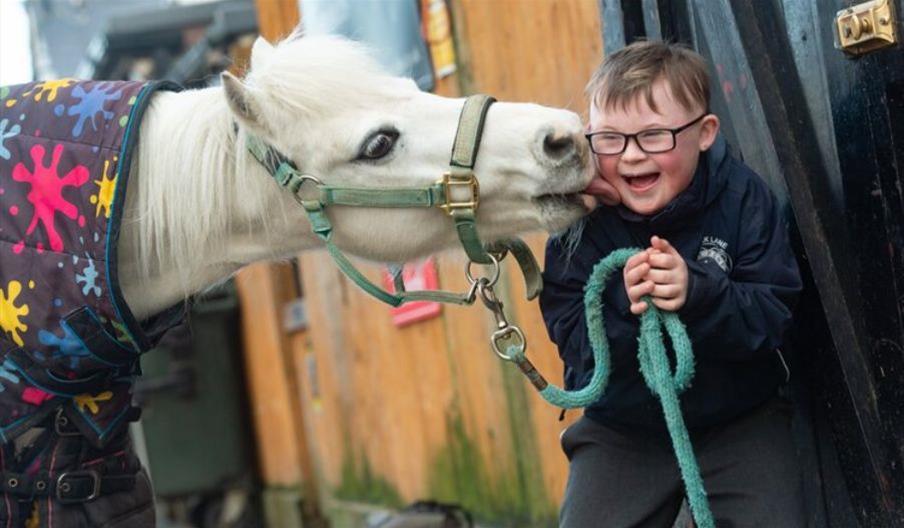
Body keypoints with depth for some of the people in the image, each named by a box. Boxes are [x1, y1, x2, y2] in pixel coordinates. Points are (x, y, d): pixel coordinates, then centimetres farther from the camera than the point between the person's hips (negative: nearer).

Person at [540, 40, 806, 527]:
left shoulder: (742, 197, -13)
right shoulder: (580, 219, -14)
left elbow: (772, 315, -18)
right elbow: (571, 338, -17)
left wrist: (697, 294, -36)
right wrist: (622, 305, -37)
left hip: (740, 420, 0)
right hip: (619, 431, 0)